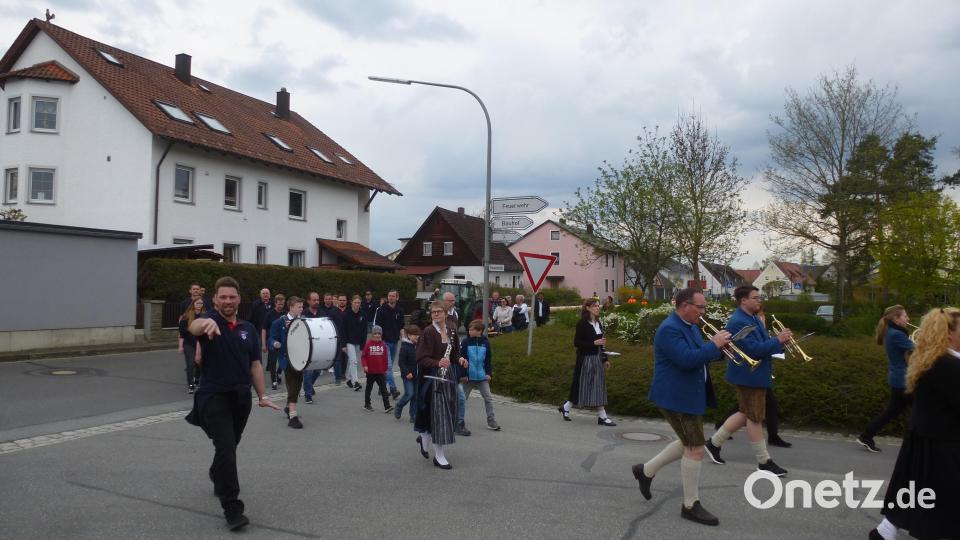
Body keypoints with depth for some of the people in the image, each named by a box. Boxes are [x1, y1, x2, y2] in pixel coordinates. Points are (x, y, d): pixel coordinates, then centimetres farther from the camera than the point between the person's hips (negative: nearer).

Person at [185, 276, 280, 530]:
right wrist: (206, 323, -56)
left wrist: (262, 396, 10)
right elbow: (194, 327, -32)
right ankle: (232, 509, -10)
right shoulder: (210, 320, -7)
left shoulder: (248, 329, 8)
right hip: (214, 396, -5)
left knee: (229, 446, 20)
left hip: (241, 397, 5)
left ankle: (217, 477, 50)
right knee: (226, 448, -14)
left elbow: (255, 364, 12)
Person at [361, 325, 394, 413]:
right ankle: (367, 405, 25)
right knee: (369, 388, 13)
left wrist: (385, 369, 9)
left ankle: (387, 406, -6)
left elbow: (385, 358, 7)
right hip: (370, 371, -2)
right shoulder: (368, 344, -6)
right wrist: (365, 365, -19)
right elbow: (363, 356, -6)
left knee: (383, 388, -3)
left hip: (380, 371, 2)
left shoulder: (383, 345, 1)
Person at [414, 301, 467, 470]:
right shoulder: (428, 332, -11)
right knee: (438, 413, -5)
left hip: (448, 375, 7)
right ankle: (439, 456, 4)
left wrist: (460, 359, 1)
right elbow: (421, 358, -16)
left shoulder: (452, 331, 8)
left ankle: (424, 438, 38)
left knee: (448, 412, 13)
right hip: (432, 376, -7)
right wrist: (438, 363, -30)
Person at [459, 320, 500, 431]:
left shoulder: (485, 343, -1)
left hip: (482, 377, 1)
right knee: (463, 398, 10)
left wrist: (489, 373, 1)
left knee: (488, 398, -1)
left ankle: (492, 422, 5)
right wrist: (463, 374, -10)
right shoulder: (465, 342, -6)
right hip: (468, 377, -1)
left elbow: (489, 359, 6)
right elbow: (461, 359, -7)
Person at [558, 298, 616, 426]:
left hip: (597, 358, 8)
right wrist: (594, 343, -22)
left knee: (599, 386, 7)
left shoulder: (598, 323, 11)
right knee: (582, 386, -3)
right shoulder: (582, 323, -12)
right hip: (586, 359, -8)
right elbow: (576, 342, -16)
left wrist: (605, 359, 14)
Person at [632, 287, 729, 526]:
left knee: (689, 444, 19)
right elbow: (687, 360, -31)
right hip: (676, 397, -10)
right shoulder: (670, 329, -21)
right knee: (696, 449, -4)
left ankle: (646, 471, 31)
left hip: (690, 396, 10)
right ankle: (691, 506, 8)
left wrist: (720, 346, -2)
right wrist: (714, 344, -21)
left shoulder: (690, 326, 11)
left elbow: (700, 356, 16)